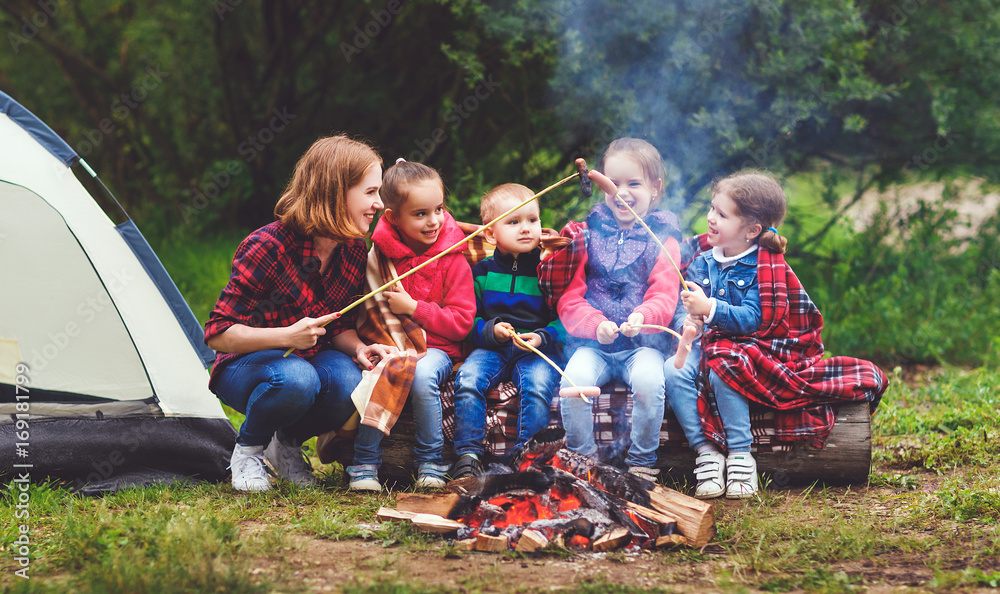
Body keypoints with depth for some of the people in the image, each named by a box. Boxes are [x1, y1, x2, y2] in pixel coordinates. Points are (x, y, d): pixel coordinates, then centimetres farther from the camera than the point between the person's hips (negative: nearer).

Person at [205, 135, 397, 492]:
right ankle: (248, 449, -8)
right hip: (243, 368, -5)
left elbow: (341, 326, 7)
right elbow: (218, 335, -22)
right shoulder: (267, 248, -24)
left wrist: (358, 349, -17)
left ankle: (287, 443, 2)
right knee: (296, 379, -40)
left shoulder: (354, 251, -5)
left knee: (348, 382, -30)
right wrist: (287, 336, -36)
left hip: (312, 361, 5)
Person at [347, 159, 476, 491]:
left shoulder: (452, 259, -3)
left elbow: (461, 321, -6)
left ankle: (431, 462, -19)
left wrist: (412, 308, -14)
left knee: (422, 375, -35)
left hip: (435, 348, -2)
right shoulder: (381, 253, 3)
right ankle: (365, 463, -18)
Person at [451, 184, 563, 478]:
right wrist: (489, 331, -11)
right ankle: (468, 455, -22)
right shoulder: (481, 271, 7)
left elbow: (565, 318, 4)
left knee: (538, 385, -31)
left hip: (537, 351, -1)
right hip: (491, 348, 1)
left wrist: (544, 337, -14)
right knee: (467, 379, -26)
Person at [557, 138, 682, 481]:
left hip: (643, 343, -1)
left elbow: (665, 297, -6)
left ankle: (642, 462, -12)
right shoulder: (590, 234, 10)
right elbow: (569, 298, 4)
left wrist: (643, 317, -29)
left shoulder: (661, 240, 7)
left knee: (649, 379, -32)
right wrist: (595, 324, -17)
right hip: (592, 343, 1)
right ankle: (582, 457, -8)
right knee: (574, 379, -29)